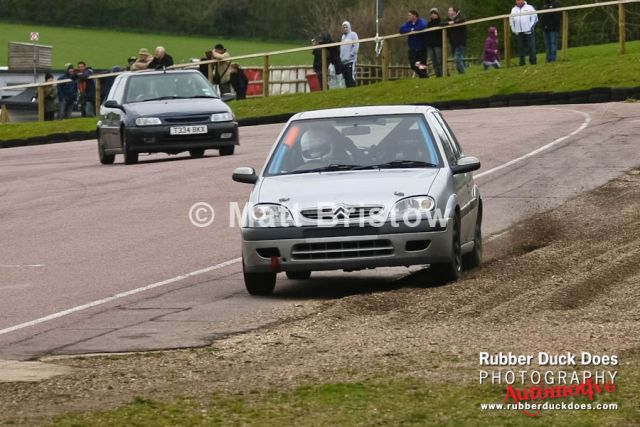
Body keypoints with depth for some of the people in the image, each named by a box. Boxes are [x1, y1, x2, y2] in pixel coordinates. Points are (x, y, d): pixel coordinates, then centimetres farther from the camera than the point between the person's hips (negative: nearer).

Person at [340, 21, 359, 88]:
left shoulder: (353, 34, -2)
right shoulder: (343, 36, 21)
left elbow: (356, 46, -11)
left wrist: (351, 54, -16)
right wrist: (341, 56, 11)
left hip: (350, 60, -8)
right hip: (343, 61, 8)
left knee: (351, 77, -12)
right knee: (346, 79, 7)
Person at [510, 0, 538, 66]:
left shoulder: (529, 8, 6)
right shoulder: (513, 10, 17)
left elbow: (534, 17, 1)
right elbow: (511, 20, 19)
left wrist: (531, 27, -7)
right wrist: (514, 30, 9)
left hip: (528, 31, -3)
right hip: (519, 32, 3)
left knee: (531, 47, -5)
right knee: (521, 47, 2)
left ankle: (533, 62, -3)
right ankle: (522, 62, 6)